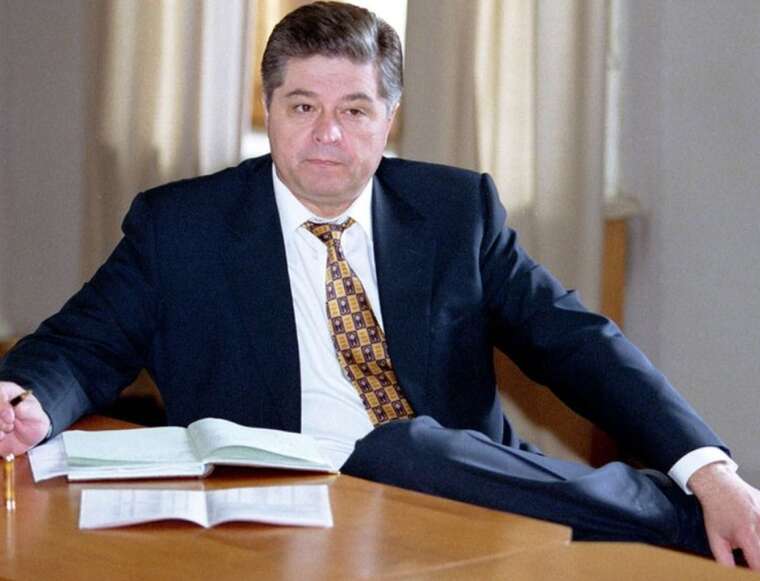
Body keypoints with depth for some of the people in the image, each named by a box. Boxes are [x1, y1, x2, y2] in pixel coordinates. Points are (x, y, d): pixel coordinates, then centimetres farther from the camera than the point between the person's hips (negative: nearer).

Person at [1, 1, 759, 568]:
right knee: (412, 447, -32)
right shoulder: (179, 225, 8)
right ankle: (684, 519, -17)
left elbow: (575, 343, 6)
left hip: (478, 492, 2)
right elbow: (81, 347, 7)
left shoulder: (459, 209, 12)